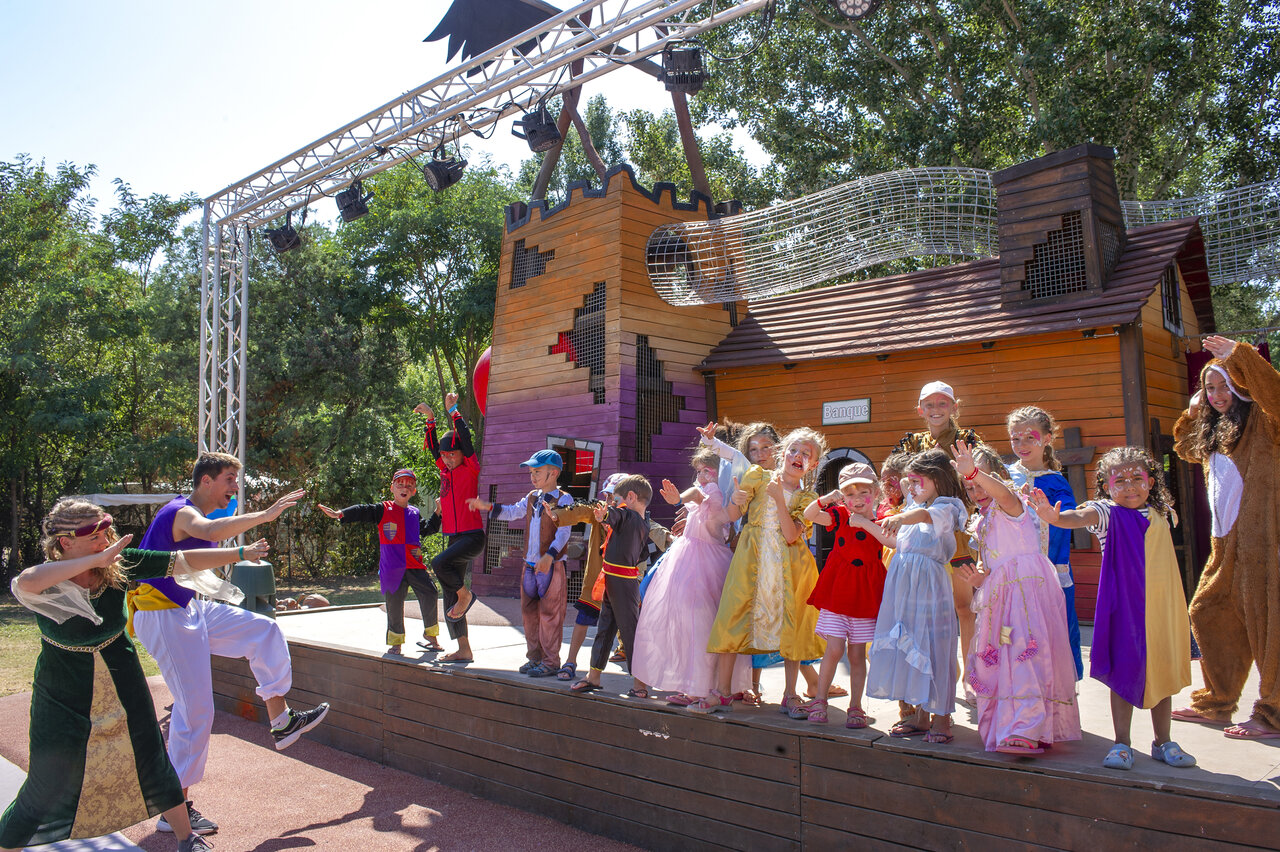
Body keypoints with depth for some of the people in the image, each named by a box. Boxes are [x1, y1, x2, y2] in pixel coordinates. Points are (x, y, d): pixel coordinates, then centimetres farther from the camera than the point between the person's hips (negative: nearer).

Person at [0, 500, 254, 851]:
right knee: (47, 787, 5)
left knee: (152, 765, 15)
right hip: (65, 702, -3)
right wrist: (97, 559, -45)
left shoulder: (119, 563, -13)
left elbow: (184, 561, -10)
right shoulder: (47, 582, -21)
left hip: (123, 692, 3)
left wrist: (241, 553, -12)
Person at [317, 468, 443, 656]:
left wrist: (438, 513, 18)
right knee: (394, 603, 2)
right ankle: (395, 642, 18)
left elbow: (427, 529, 24)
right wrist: (339, 514, -20)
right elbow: (362, 512, -7)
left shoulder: (415, 513, 15)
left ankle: (430, 634, 11)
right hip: (392, 567, -3)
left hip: (415, 565, 3)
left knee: (429, 595, -6)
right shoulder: (383, 510, 2)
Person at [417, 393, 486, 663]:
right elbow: (433, 446, 12)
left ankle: (465, 595, -4)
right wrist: (430, 419, 2)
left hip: (472, 536, -8)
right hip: (453, 538, 8)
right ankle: (464, 650, 11)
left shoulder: (470, 469, -5)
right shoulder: (445, 471, 13)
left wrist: (453, 412, -18)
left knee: (439, 563, -32)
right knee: (449, 596, 5)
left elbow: (466, 441, -15)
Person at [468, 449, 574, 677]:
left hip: (551, 566, -7)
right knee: (529, 611, 12)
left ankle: (550, 662, 6)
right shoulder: (531, 498, 14)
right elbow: (513, 512, 23)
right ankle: (534, 657, 25)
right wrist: (488, 507, 9)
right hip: (530, 565, 7)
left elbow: (563, 532, -17)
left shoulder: (563, 499, -8)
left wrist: (550, 556, -29)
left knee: (549, 613, -2)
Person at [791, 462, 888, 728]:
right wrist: (826, 498, -20)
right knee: (834, 649, -4)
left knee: (857, 654, 7)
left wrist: (867, 523, -21)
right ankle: (819, 701, 12)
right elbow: (808, 515, -6)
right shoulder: (840, 516, 3)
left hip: (865, 596, 0)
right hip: (836, 592, 0)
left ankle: (855, 707, 19)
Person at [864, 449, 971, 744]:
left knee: (932, 646, -3)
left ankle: (941, 718, 10)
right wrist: (865, 524, 21)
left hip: (928, 588, -8)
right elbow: (894, 541, 26)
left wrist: (901, 518, -52)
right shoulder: (913, 510, 16)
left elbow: (925, 515, -32)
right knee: (909, 646, 10)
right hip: (904, 587, 8)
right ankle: (921, 714, 21)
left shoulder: (947, 509, -8)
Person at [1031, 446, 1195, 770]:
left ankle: (1163, 742, 27)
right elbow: (1083, 517, -31)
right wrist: (1056, 517, -52)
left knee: (1163, 672, 12)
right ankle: (1122, 744, 11)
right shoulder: (1109, 514, -8)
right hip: (1125, 608, -5)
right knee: (1125, 671, 0)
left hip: (1162, 608, 5)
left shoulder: (1159, 515, 8)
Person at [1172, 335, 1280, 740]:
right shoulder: (1213, 431, 16)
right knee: (1207, 613, 13)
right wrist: (1192, 414, 22)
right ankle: (1216, 702, 26)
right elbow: (1187, 449, 35)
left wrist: (1239, 354, -26)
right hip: (1226, 541, 9)